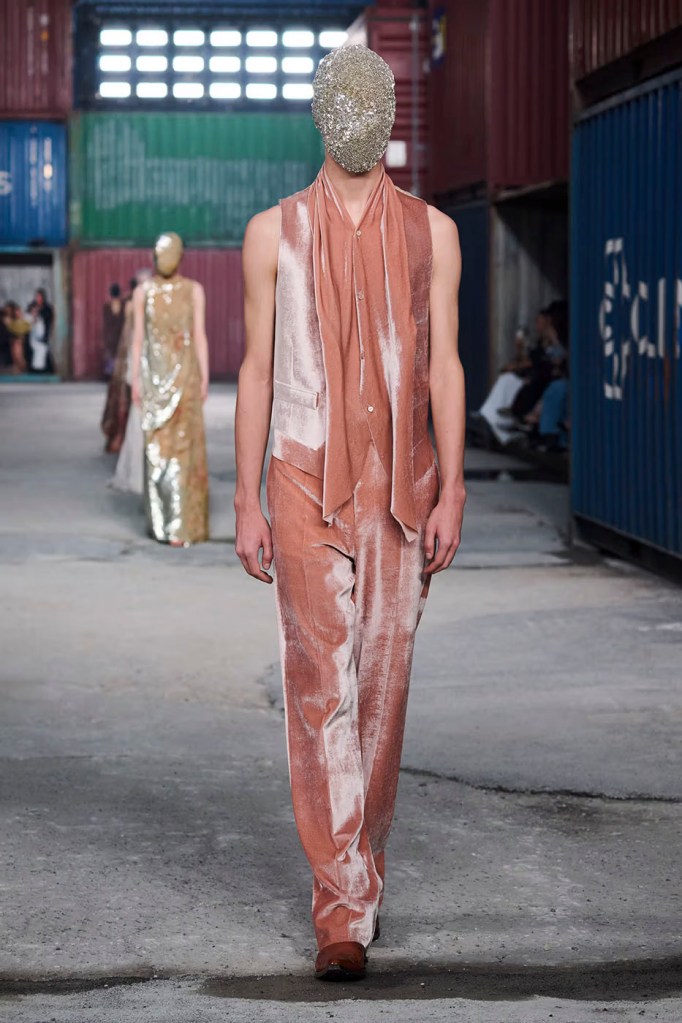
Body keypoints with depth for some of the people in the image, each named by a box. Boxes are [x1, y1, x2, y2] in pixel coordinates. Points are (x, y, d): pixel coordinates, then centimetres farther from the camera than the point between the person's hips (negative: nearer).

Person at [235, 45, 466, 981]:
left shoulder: (431, 232, 7)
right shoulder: (274, 232, 4)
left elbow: (443, 368, 3)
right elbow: (257, 371, 4)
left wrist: (451, 494, -6)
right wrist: (247, 505, -1)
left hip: (400, 490, 2)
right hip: (307, 486, -2)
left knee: (382, 687, 8)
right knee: (322, 691, -9)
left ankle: (359, 873, 27)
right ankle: (344, 914, -9)